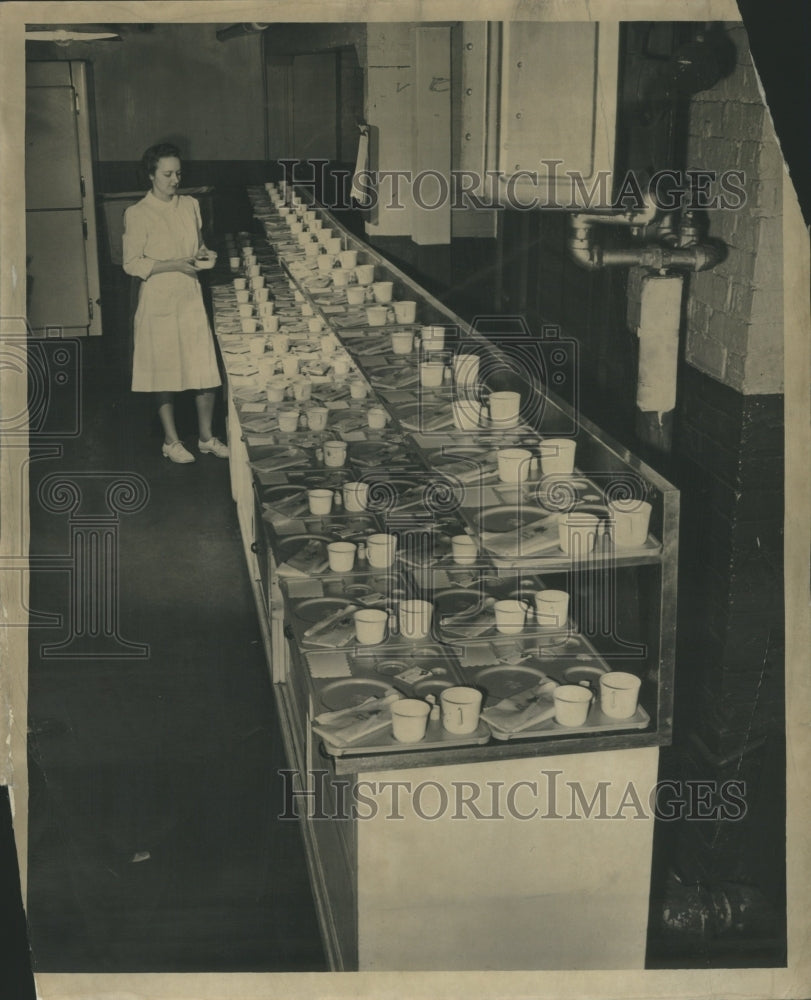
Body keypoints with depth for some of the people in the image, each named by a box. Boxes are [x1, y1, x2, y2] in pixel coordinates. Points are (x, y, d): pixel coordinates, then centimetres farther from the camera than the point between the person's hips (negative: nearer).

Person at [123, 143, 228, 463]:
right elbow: (132, 264, -10)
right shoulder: (137, 215, -9)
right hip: (159, 300, -4)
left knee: (206, 370, 3)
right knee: (165, 372, 5)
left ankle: (206, 436, 17)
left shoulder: (190, 205, 7)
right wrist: (173, 265, -18)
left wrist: (203, 253, -1)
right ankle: (171, 440, 19)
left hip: (191, 296, 4)